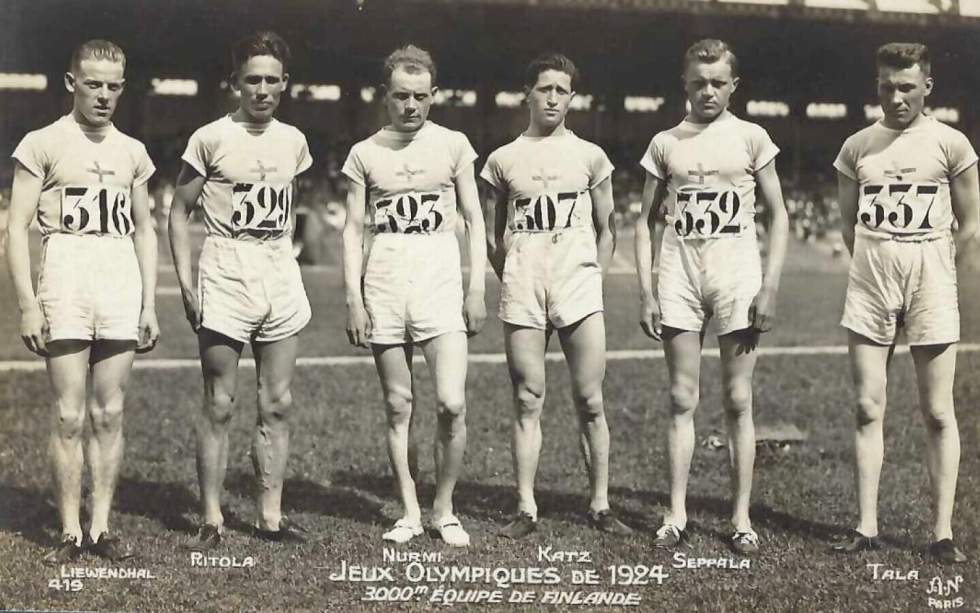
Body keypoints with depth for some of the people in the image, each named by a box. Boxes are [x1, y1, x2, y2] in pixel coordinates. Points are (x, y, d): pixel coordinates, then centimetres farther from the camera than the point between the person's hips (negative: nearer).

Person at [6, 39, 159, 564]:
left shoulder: (132, 152, 13)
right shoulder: (43, 144, 0)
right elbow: (17, 228, -3)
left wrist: (149, 304, 12)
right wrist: (28, 304, -10)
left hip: (121, 282, 4)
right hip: (65, 276, -4)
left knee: (109, 413, 5)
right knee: (70, 415, -4)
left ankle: (101, 526, 12)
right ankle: (70, 531, 4)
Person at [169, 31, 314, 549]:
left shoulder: (293, 142, 11)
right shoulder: (211, 139, -3)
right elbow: (179, 212, -1)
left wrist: (284, 262, 13)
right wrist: (186, 283, -8)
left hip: (281, 279, 5)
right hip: (225, 279, -4)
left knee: (278, 403, 6)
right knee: (220, 405, -2)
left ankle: (270, 515, 13)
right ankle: (212, 519, 5)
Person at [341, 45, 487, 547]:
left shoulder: (452, 145, 6)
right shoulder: (365, 153, 6)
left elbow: (474, 222, 8)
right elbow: (353, 229, 7)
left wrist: (477, 290, 0)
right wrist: (354, 299, -2)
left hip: (440, 283, -1)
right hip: (384, 287, 1)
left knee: (452, 405, -10)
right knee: (397, 407, 5)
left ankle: (444, 509, 7)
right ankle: (409, 513, 16)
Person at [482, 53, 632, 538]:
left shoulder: (589, 156, 9)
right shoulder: (504, 160, 9)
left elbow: (606, 229, 14)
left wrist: (595, 278, 3)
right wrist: (509, 279, 5)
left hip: (578, 286, 0)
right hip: (521, 292, 0)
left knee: (590, 401, -2)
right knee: (527, 401, 1)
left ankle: (599, 505, 6)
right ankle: (526, 508, 5)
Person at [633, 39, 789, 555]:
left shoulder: (750, 138, 3)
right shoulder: (665, 143, 7)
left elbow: (778, 216, 4)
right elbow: (646, 222, 9)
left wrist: (770, 287, -6)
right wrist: (645, 292, 1)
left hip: (737, 278, -1)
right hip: (679, 279, 1)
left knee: (737, 401, 2)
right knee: (682, 400, 3)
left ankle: (741, 516, 8)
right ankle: (676, 513, 9)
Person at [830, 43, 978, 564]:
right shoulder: (857, 147, 7)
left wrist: (934, 270, 7)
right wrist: (874, 268, 9)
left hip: (931, 286, -2)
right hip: (869, 286, 3)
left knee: (938, 414, -1)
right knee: (868, 409, 2)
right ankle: (866, 526, 7)